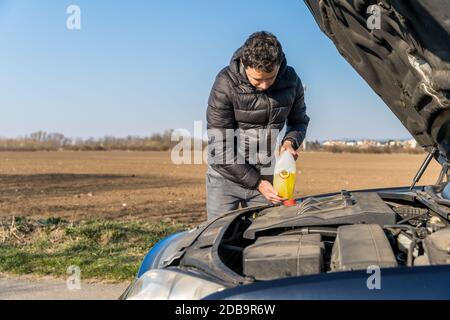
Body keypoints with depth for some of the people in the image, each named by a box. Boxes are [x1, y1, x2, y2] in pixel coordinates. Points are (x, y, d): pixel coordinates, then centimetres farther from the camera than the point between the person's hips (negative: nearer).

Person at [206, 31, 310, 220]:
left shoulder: (291, 81, -6)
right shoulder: (226, 84, -17)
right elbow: (220, 148, -16)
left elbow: (299, 121, 13)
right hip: (226, 176, -3)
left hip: (265, 175, 3)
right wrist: (257, 183, -16)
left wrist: (290, 142, -10)